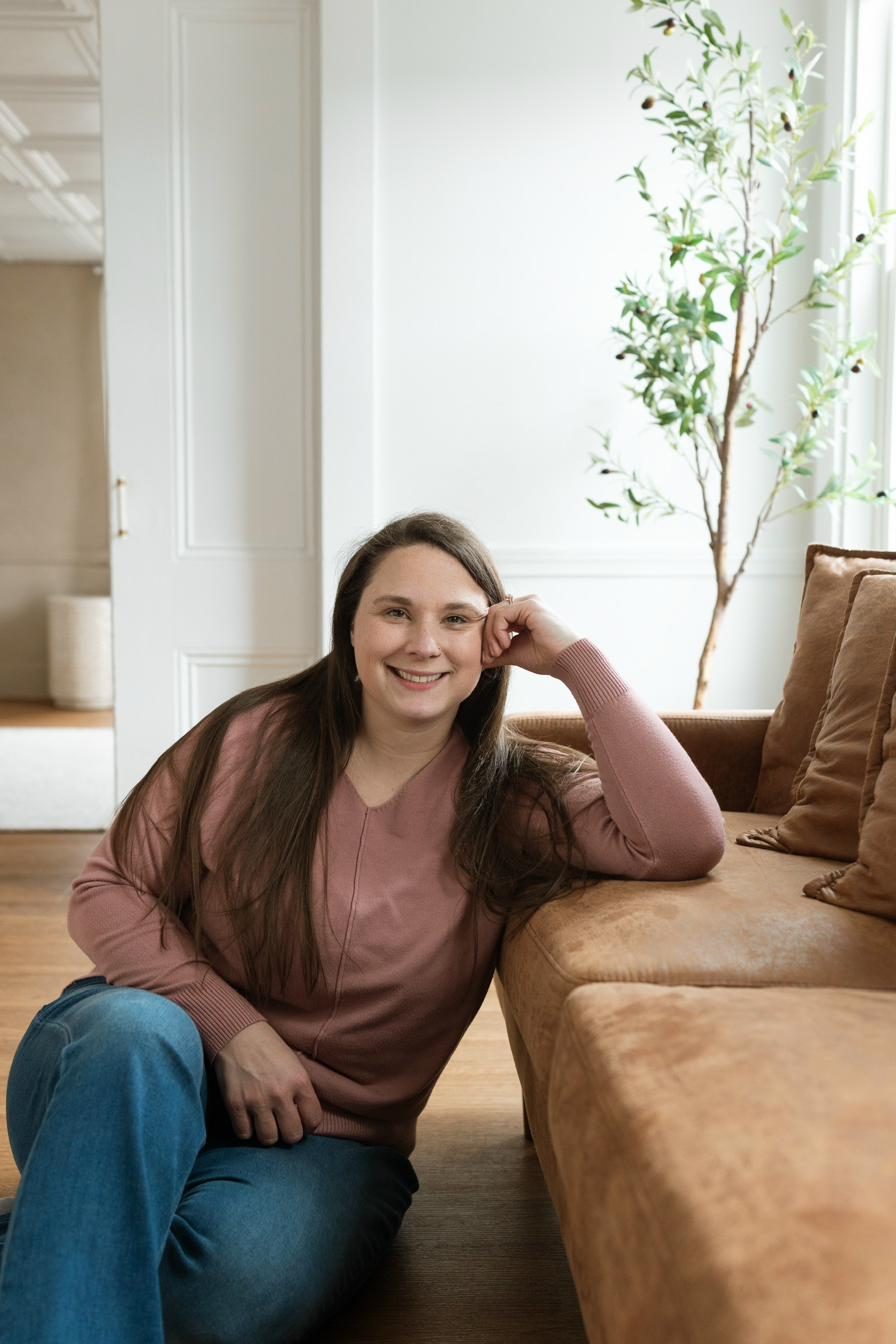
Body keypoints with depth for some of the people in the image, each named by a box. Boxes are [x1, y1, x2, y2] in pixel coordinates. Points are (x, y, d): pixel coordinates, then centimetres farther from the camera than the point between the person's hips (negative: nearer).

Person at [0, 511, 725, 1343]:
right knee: (135, 1034, -36)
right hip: (137, 1077, 0)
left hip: (330, 1133, 1)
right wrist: (233, 1027, -15)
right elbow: (104, 890, -1)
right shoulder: (257, 736, -5)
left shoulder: (515, 797, -3)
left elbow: (687, 844, -20)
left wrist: (575, 657, -17)